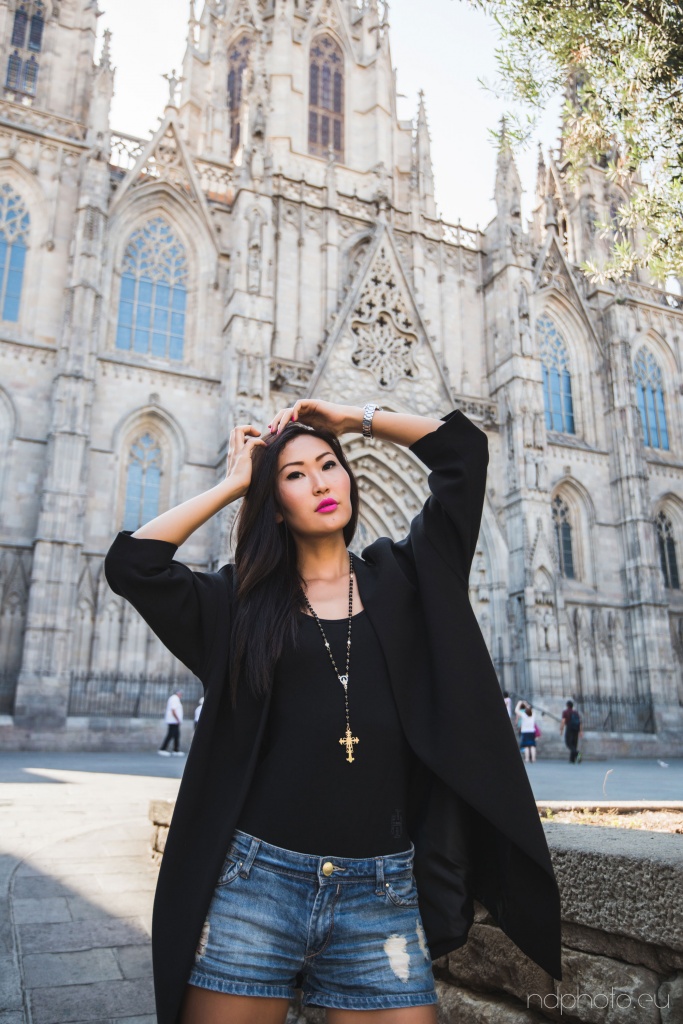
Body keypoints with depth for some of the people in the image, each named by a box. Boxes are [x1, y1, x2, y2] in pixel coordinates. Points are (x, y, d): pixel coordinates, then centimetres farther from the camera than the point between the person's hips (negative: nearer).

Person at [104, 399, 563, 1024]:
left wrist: (353, 418, 14)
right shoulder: (241, 601, 8)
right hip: (255, 884, 0)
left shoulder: (400, 578, 9)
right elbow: (131, 562, -5)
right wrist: (233, 484, 5)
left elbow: (463, 447, 8)